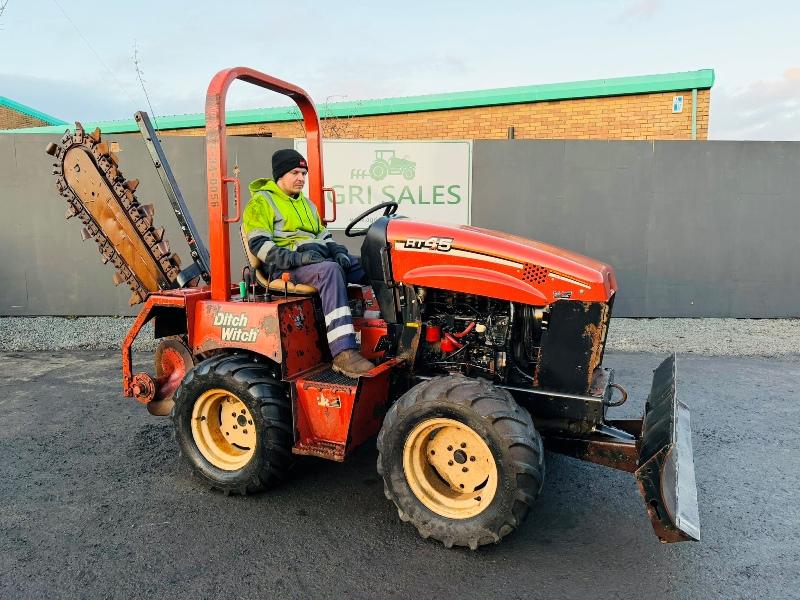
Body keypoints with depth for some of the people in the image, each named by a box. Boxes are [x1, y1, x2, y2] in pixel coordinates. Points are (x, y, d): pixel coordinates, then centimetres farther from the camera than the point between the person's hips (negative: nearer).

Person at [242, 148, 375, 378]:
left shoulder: (305, 203, 27)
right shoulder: (261, 202, 3)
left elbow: (323, 235, 27)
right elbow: (259, 244, -10)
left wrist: (338, 251, 4)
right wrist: (297, 257, -23)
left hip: (318, 258, 8)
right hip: (284, 266, -8)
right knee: (329, 270, -38)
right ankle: (343, 353, -46)